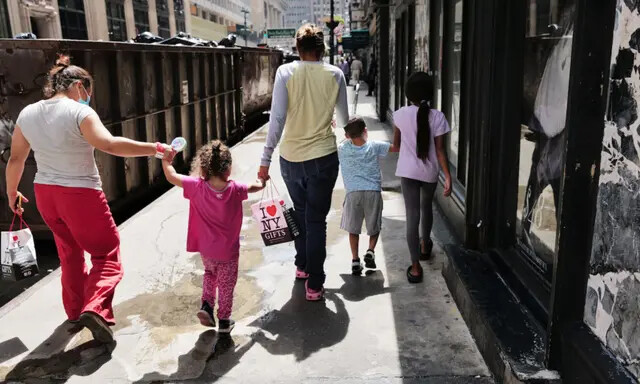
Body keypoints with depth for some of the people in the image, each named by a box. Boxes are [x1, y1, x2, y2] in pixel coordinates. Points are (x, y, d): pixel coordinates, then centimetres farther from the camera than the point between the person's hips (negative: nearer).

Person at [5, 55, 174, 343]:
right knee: (106, 254, 4)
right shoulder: (79, 113, -18)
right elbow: (109, 145, -33)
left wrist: (11, 192, 24)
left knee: (70, 253, 24)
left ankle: (75, 309, 35)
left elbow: (16, 159, 10)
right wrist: (156, 149, -30)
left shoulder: (27, 114, 3)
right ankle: (95, 309, -16)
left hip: (45, 193, 7)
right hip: (80, 195, -7)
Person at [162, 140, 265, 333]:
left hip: (206, 249, 2)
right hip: (228, 251, -1)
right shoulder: (234, 189, -14)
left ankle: (206, 305, 17)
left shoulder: (198, 187, -17)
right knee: (226, 286, 15)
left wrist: (166, 160, 8)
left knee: (210, 274, 31)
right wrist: (261, 182, 28)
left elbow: (172, 177, -10)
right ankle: (224, 321, 26)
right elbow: (254, 187, 5)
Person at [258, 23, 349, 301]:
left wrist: (265, 159, -6)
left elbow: (277, 118, -11)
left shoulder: (286, 72, -5)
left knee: (300, 213, 22)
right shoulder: (335, 74, -1)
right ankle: (314, 285, 8)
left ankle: (302, 266, 37)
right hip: (323, 156, -1)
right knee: (316, 220, 6)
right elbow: (344, 118, 11)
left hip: (290, 157, 1)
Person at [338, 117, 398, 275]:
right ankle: (370, 251, -1)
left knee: (353, 229, 14)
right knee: (374, 227, 19)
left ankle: (355, 260, 9)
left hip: (353, 192, 0)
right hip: (373, 191, 0)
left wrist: (348, 138, 33)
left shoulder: (342, 149, 7)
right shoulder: (375, 146, 6)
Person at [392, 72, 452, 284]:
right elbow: (440, 150, -12)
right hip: (430, 172, 1)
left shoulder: (401, 114, -7)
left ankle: (415, 267, -4)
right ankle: (425, 246, 48)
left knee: (412, 215, 0)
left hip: (408, 171, -1)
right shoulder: (437, 117, -10)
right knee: (426, 207, 26)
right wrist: (448, 175, -7)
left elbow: (396, 143, 6)